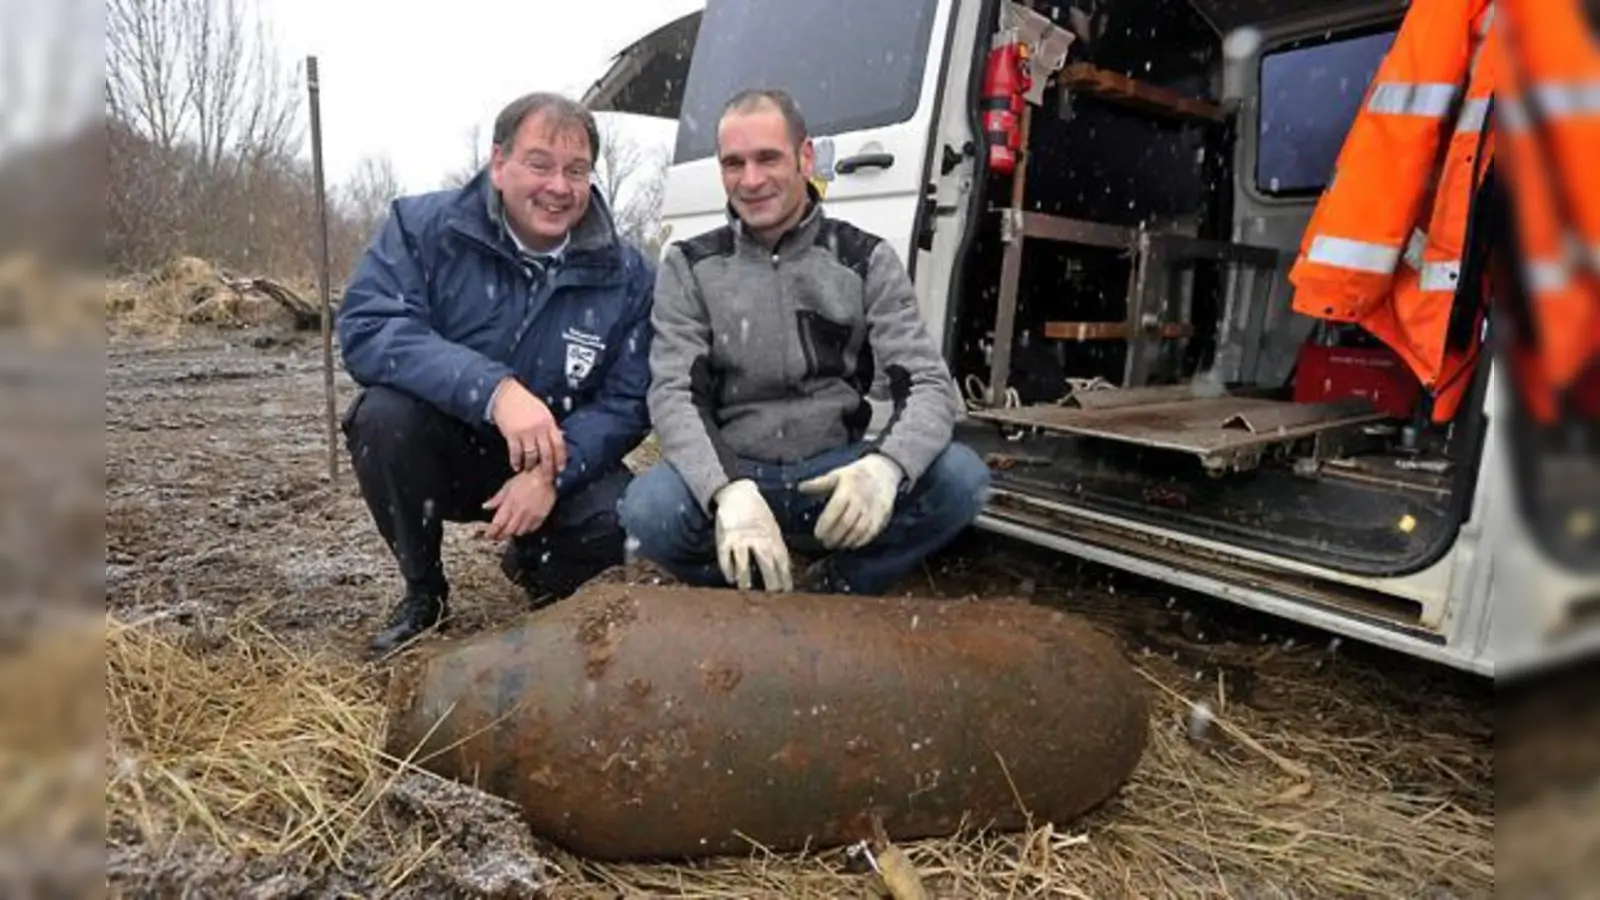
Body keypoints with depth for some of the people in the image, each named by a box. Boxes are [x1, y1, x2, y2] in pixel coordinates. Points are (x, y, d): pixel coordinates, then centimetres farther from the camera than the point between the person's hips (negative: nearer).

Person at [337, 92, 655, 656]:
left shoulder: (627, 275, -7)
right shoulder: (423, 227, -11)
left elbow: (626, 402, -8)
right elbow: (365, 330, -24)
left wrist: (553, 473, -26)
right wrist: (494, 389, -38)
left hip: (556, 461, 0)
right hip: (438, 453, 0)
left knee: (625, 520, -27)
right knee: (385, 412, -31)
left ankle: (533, 567, 12)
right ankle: (423, 594, -5)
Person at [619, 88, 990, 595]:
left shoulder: (866, 260, 1)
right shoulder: (689, 268, 2)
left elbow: (930, 384, -7)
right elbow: (673, 396, -10)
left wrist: (885, 465, -32)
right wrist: (728, 491, -32)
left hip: (835, 477, 1)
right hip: (731, 474, 0)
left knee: (961, 478, -25)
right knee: (647, 509, -33)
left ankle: (827, 594, -3)